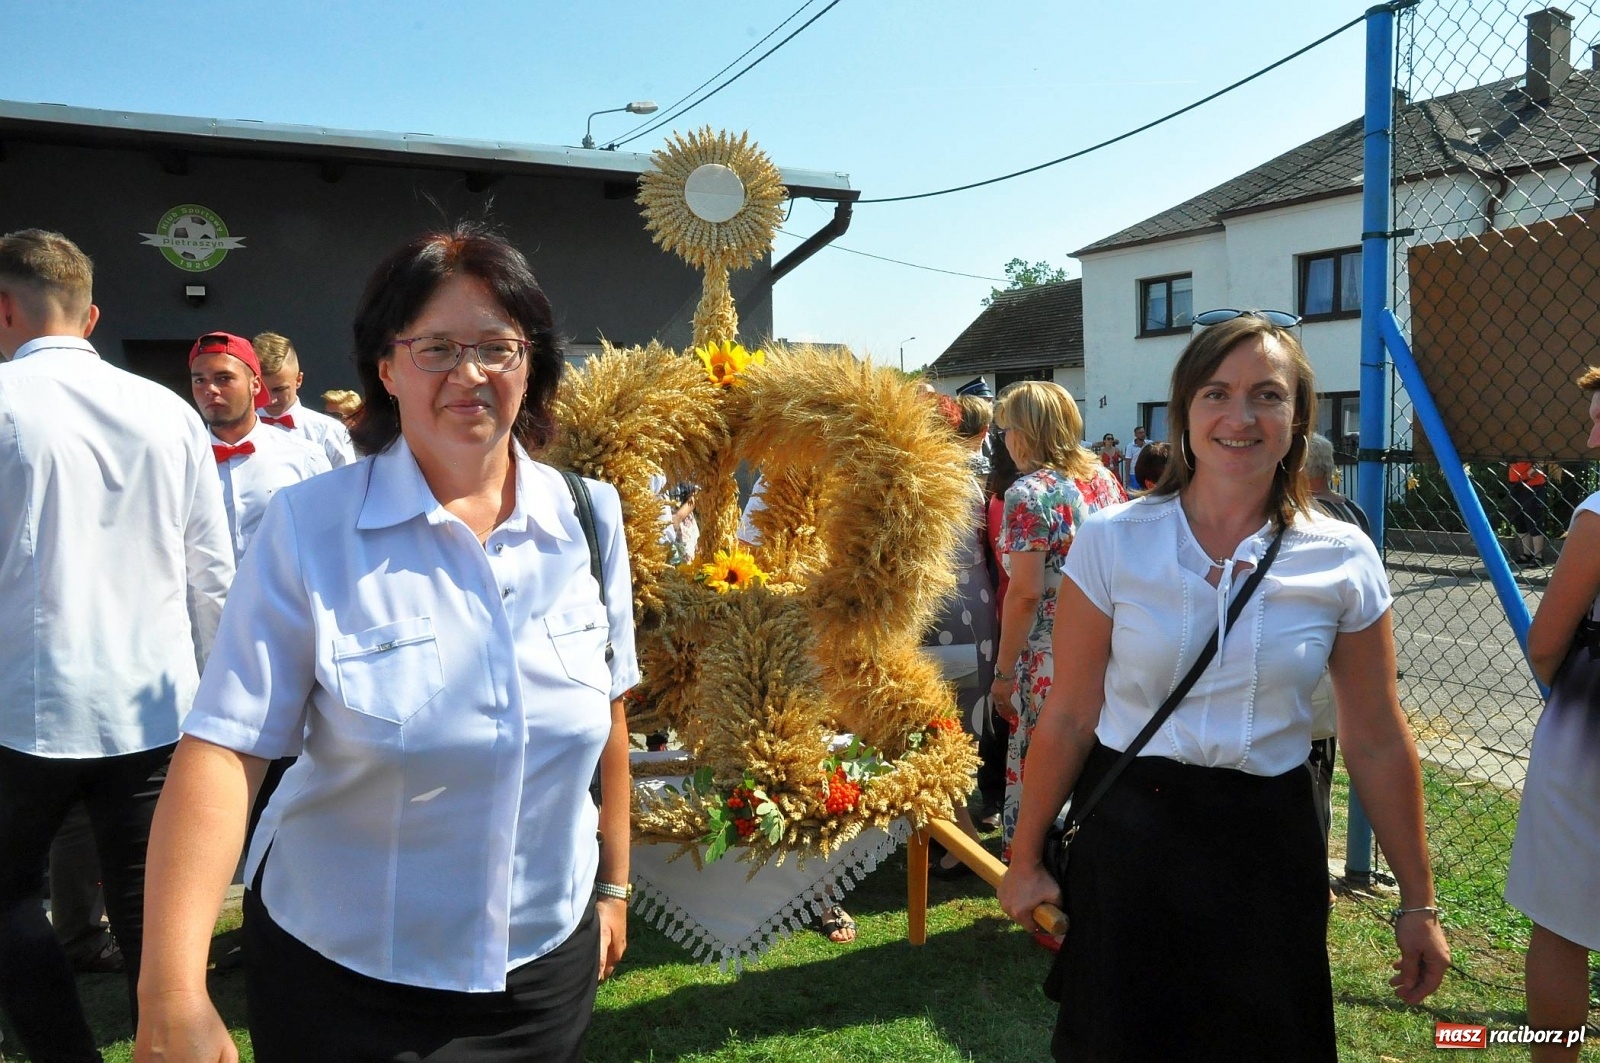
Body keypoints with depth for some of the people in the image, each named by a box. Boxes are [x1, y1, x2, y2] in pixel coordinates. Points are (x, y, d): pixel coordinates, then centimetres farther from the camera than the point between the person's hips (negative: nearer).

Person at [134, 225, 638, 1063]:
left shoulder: (589, 515, -5)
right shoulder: (308, 527, -15)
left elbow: (606, 708, 4)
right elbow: (224, 745, -20)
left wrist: (612, 883, 10)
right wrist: (172, 990, -27)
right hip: (343, 974, -2)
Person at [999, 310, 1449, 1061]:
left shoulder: (1343, 562, -6)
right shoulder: (1111, 541, -10)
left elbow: (1376, 745, 2)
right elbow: (1069, 717, -6)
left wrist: (1418, 901, 7)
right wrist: (1025, 859, 0)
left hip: (1269, 842, 1)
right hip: (1128, 837, -1)